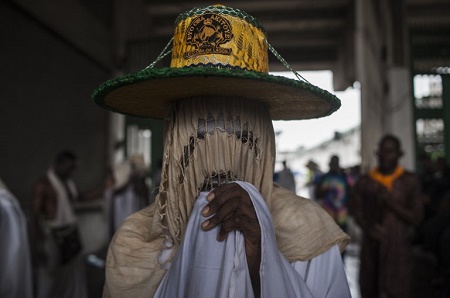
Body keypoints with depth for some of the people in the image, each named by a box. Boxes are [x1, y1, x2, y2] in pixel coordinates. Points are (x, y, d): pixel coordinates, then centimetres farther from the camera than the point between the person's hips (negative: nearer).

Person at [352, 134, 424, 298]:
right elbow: (358, 214, 7)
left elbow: (416, 218, -2)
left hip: (398, 247, -2)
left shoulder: (410, 181, -1)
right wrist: (369, 228, -14)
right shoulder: (364, 182, 6)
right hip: (371, 248, 2)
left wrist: (392, 203, -17)